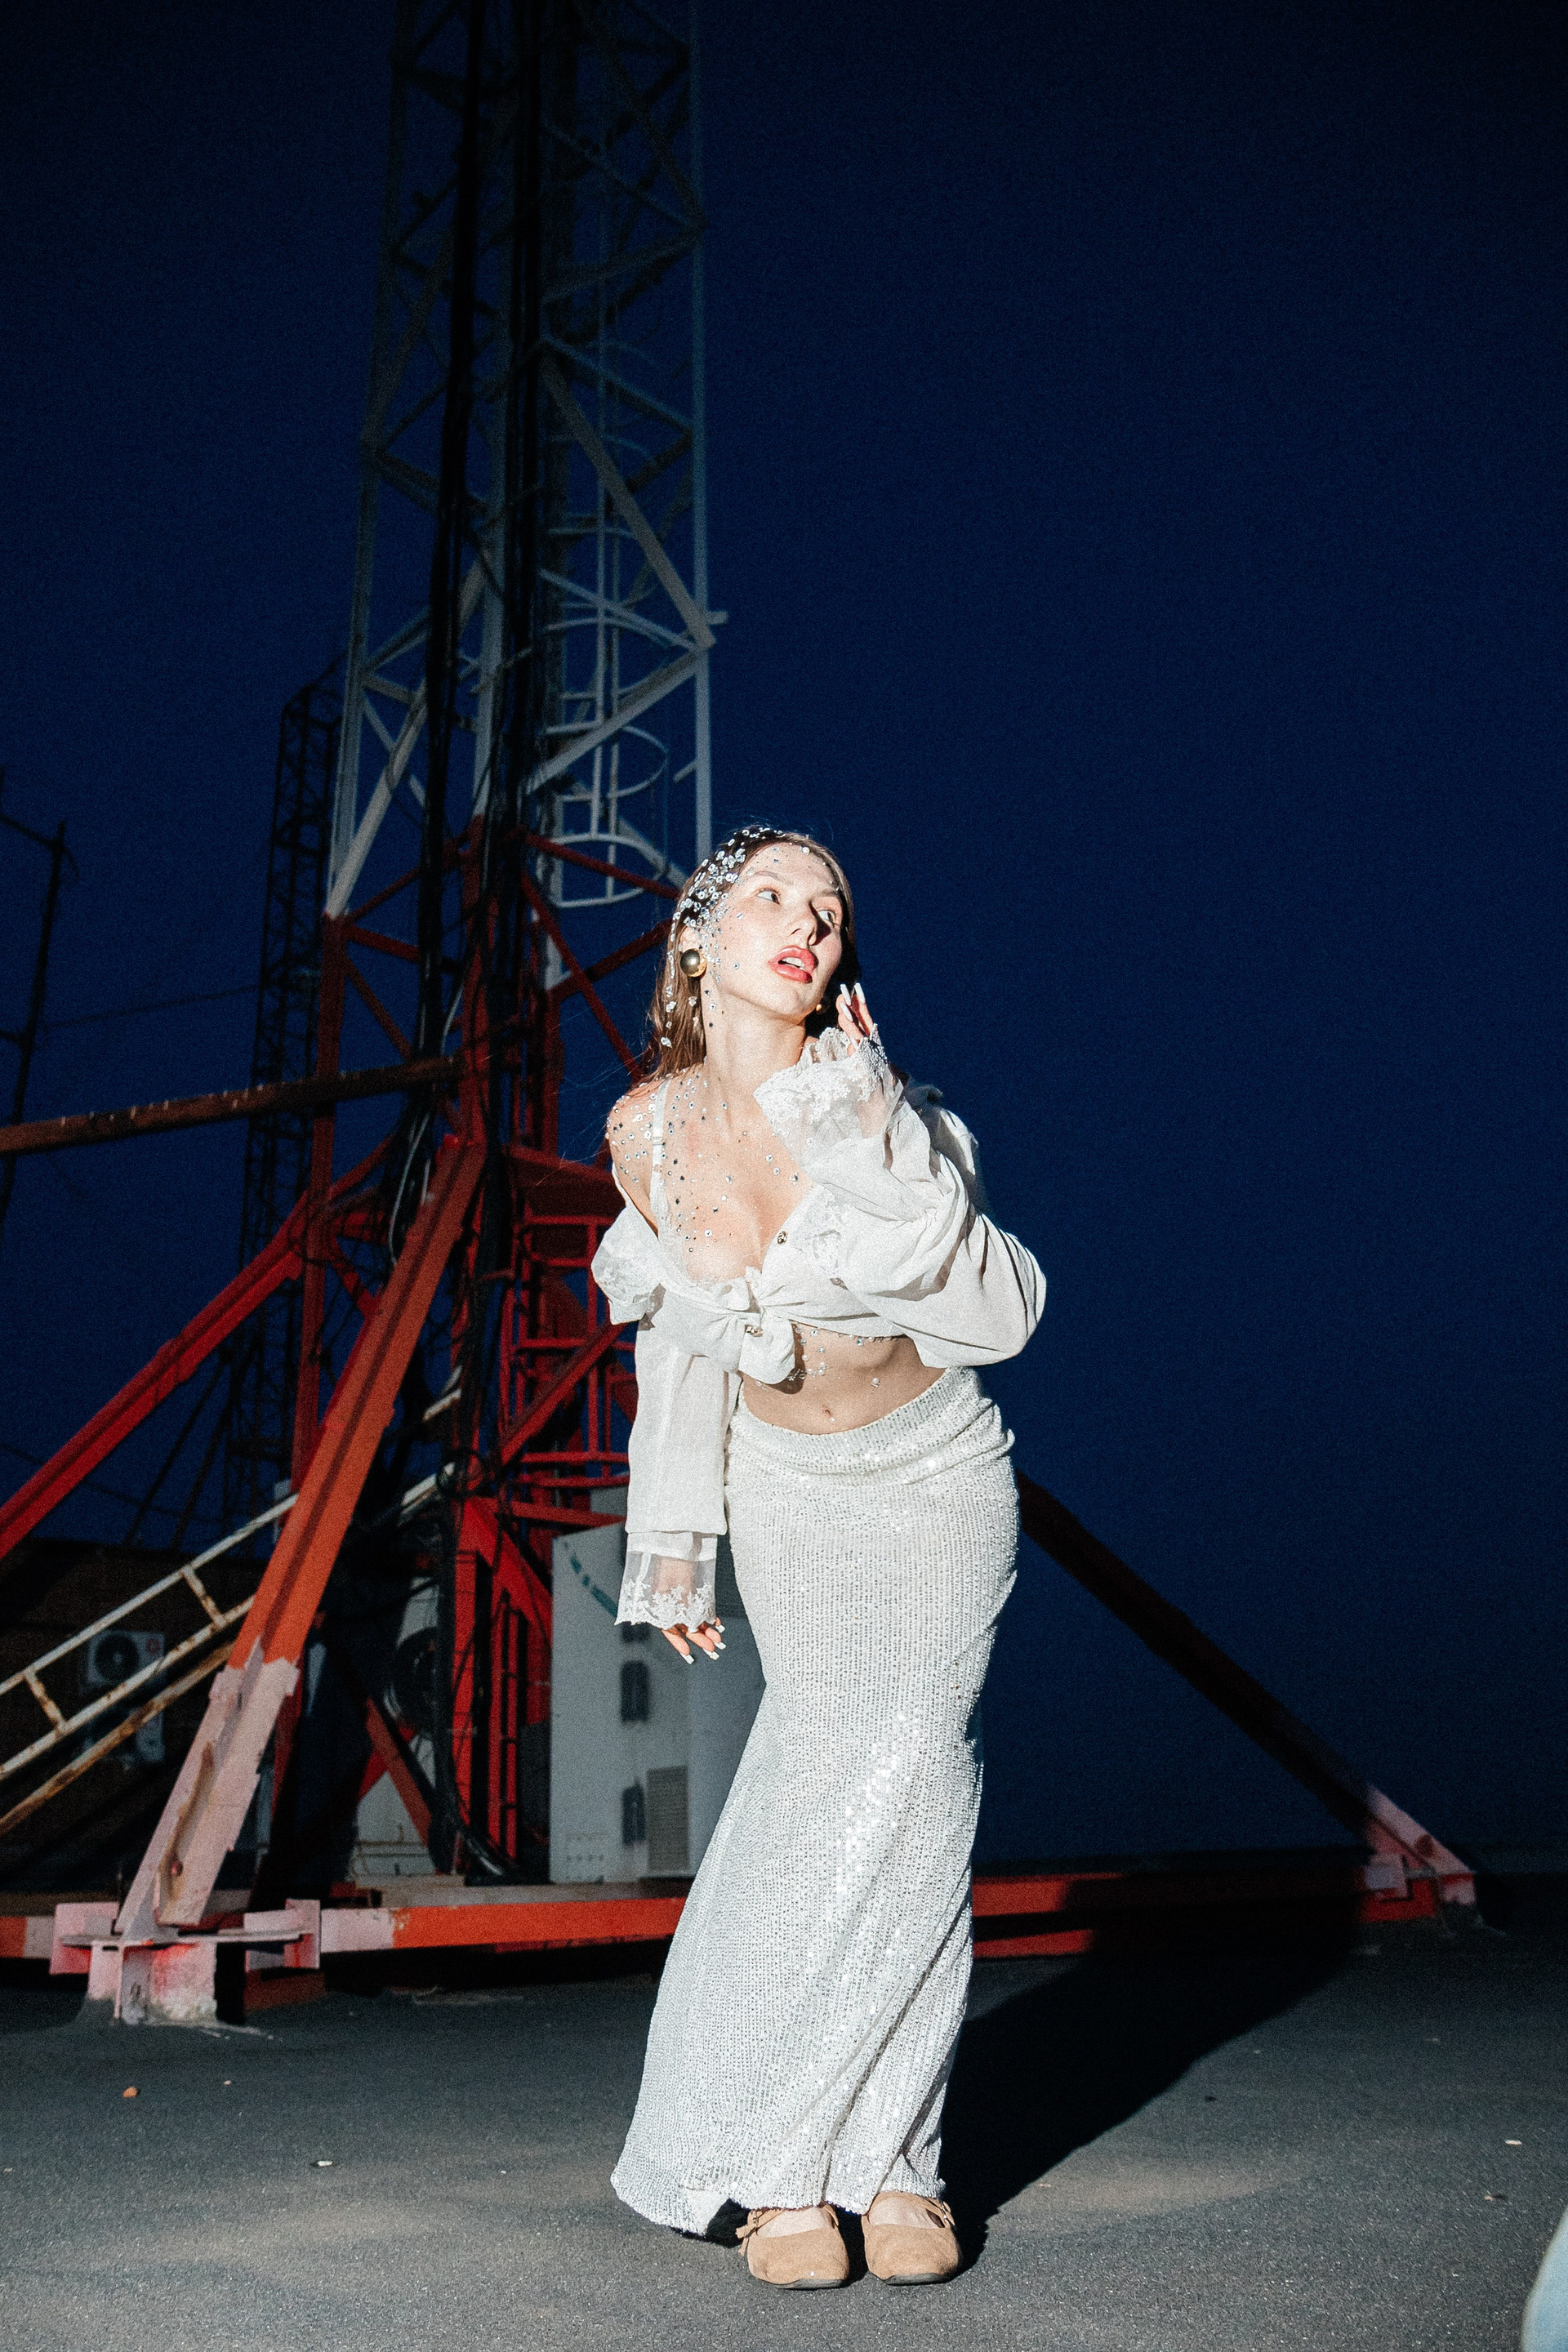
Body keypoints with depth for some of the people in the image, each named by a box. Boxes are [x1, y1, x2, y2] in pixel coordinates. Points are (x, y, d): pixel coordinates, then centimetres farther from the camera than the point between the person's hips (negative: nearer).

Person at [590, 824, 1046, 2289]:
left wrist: (873, 1134, -35)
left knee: (904, 1773, -13)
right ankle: (834, 2162, 3)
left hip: (934, 1479, -1)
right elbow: (678, 1340, 4)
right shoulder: (646, 1128, -10)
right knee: (827, 1772, -11)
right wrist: (670, 1540, 8)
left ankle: (878, 2157, 4)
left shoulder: (872, 1106, -20)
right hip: (789, 1492, 2)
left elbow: (996, 1318, -26)